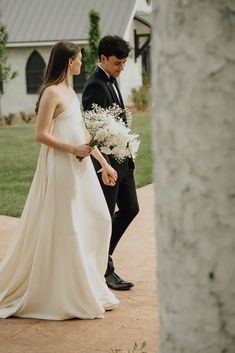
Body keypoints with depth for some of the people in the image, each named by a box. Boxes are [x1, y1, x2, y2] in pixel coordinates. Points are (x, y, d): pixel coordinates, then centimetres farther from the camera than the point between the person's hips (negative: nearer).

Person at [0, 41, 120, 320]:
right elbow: (41, 134, -16)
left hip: (79, 167, 9)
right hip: (60, 168, -9)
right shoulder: (52, 92, -12)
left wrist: (103, 163, 17)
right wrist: (73, 149, -22)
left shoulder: (70, 92, 15)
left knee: (95, 221, 11)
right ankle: (65, 295, 10)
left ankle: (86, 287, 23)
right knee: (64, 229, -2)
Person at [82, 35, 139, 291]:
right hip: (107, 163, -9)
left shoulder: (112, 81, 13)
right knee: (106, 216, 2)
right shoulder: (95, 87, -17)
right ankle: (105, 270, 15)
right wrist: (103, 167, -26)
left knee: (130, 208, 15)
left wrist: (128, 156, 17)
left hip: (122, 160, 9)